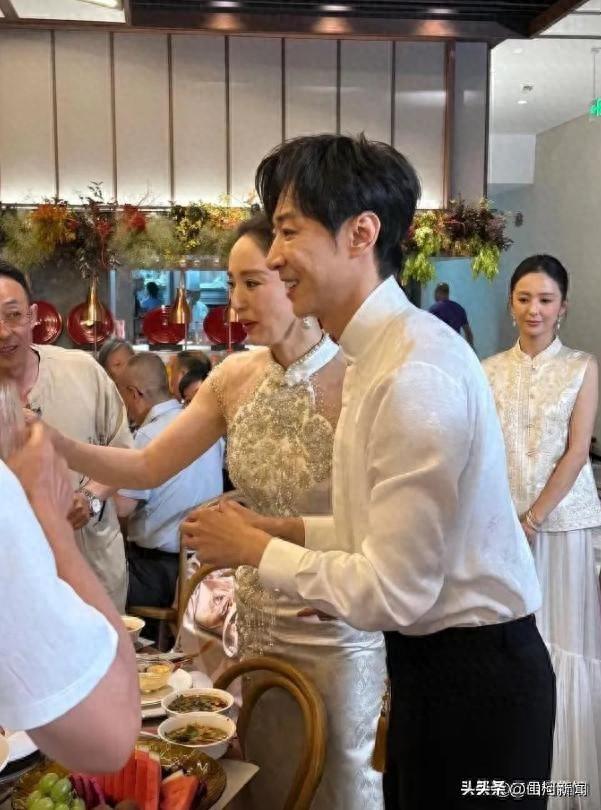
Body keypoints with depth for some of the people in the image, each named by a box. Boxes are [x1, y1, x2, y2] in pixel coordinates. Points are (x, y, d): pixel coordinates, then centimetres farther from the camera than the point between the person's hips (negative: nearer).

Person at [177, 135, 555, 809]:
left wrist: (253, 549, -13)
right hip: (430, 656, 9)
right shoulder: (377, 355, 4)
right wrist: (279, 528, 3)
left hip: (472, 675, -9)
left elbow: (392, 592, -24)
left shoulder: (417, 374, -26)